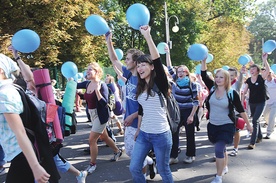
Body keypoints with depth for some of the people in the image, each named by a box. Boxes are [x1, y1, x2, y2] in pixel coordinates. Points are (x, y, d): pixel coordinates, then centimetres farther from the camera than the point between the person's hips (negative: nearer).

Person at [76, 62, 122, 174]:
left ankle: (92, 164, 12)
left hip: (100, 115, -8)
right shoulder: (87, 84, 2)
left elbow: (104, 103, -24)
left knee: (92, 140, -6)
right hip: (92, 114, 8)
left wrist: (97, 90, -31)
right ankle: (117, 151, 44)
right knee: (104, 137, 21)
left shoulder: (102, 85, -18)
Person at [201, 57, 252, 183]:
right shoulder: (212, 88, -3)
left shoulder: (232, 93, -11)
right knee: (221, 148, 20)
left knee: (219, 149, -14)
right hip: (213, 125, 4)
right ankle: (224, 167, 43)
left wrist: (248, 124, 3)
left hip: (226, 126, -4)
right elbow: (204, 75, -9)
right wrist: (204, 60, -19)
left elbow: (240, 110, -3)